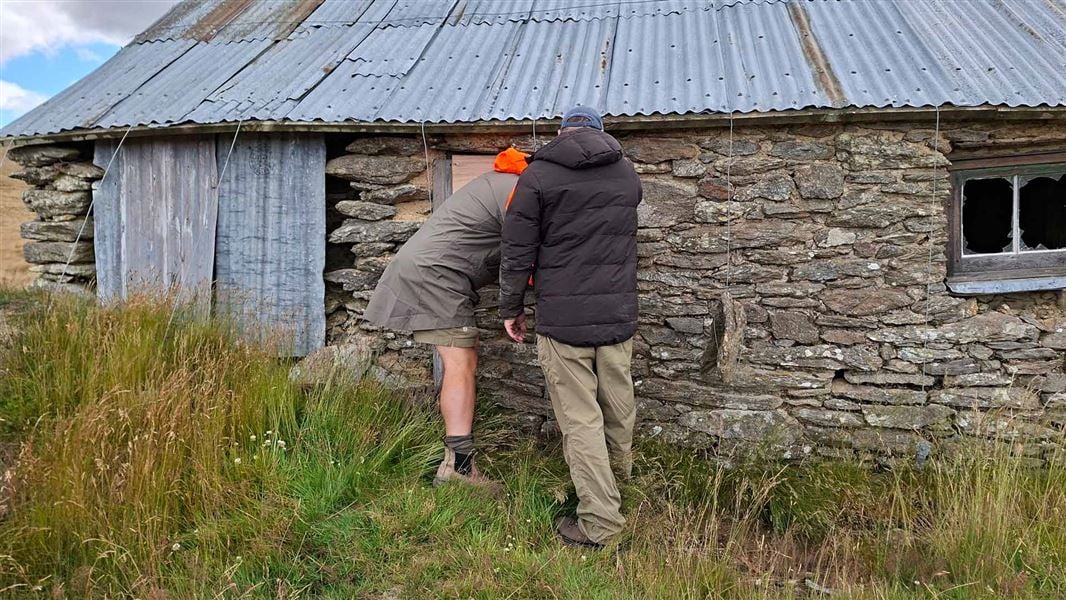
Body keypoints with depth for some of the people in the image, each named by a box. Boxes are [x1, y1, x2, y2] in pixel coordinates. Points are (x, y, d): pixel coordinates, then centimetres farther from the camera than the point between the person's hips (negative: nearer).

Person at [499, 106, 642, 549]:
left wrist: (510, 308, 7)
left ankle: (600, 521, 3)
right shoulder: (627, 174, 10)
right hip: (619, 312, 5)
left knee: (580, 418, 0)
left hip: (563, 316, -4)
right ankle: (618, 474, 43)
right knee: (618, 404, 20)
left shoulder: (537, 176, -4)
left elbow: (517, 251, -4)